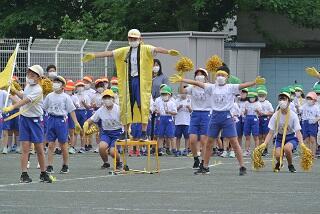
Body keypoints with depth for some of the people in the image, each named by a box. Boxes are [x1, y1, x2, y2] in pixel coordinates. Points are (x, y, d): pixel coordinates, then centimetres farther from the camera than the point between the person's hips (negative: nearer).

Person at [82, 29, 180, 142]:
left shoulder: (145, 49, 2)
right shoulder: (124, 51, 15)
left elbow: (156, 49, -16)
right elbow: (109, 53, 14)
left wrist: (168, 52, -34)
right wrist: (93, 55, 10)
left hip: (141, 80, -4)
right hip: (129, 80, 4)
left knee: (143, 106, -7)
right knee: (126, 106, 5)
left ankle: (144, 133, -3)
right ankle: (125, 133, 12)